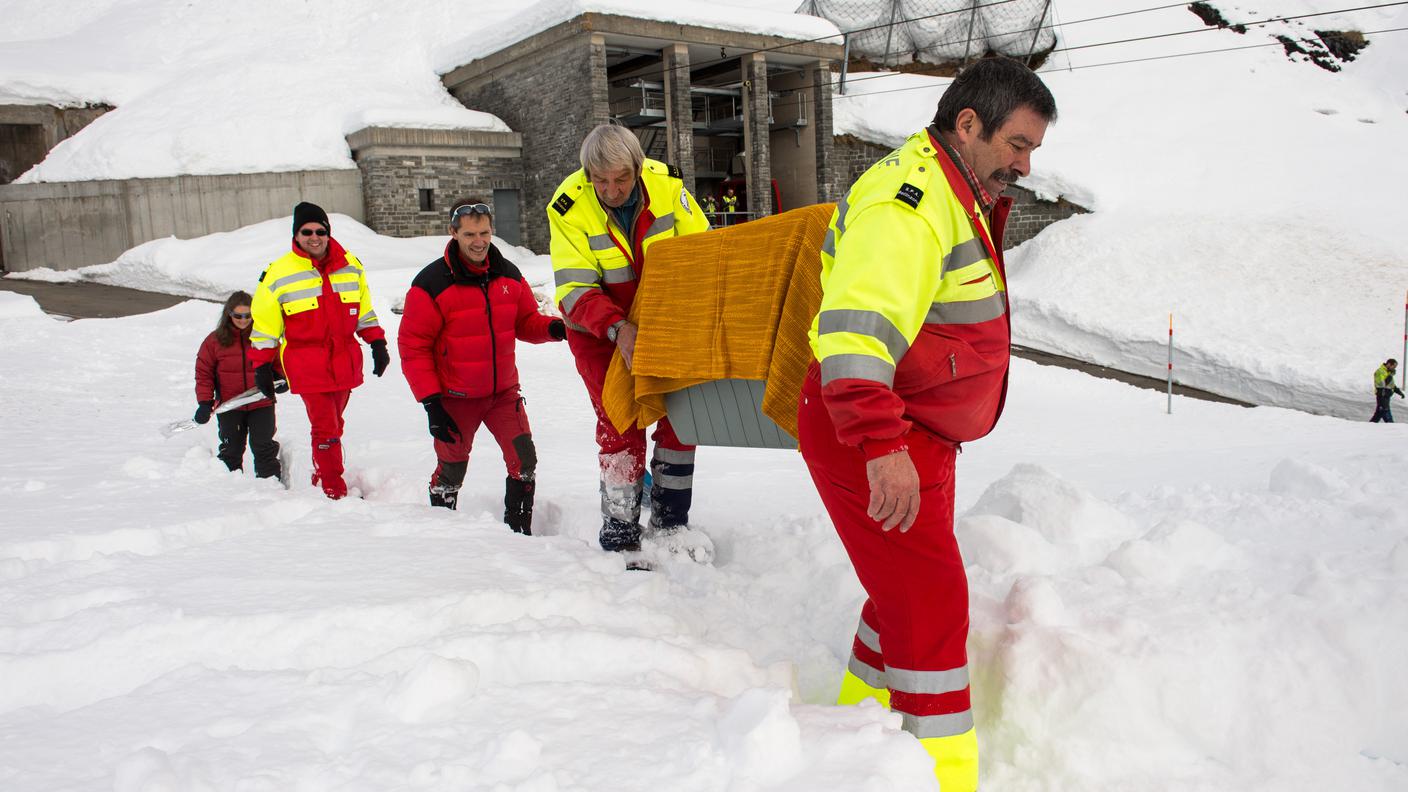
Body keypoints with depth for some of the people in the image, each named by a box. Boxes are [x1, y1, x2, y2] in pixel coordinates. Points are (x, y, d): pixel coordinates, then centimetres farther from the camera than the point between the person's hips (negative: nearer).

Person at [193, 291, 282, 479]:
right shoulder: (215, 340, -1)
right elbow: (204, 373, 2)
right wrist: (205, 402, -5)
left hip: (261, 404, -1)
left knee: (263, 446, 3)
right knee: (231, 449, 10)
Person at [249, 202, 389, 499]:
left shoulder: (350, 266, 6)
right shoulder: (279, 274, -5)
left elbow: (364, 310, 18)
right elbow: (264, 325, 0)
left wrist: (377, 343, 13)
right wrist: (262, 366, 0)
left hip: (345, 361, 4)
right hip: (307, 367, -4)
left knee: (334, 425, 15)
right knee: (325, 429, -7)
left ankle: (320, 477, 31)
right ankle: (335, 491, 2)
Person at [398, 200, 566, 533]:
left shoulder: (509, 275, 1)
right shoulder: (431, 283, -14)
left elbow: (526, 322, 9)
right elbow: (413, 346, -12)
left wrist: (553, 328, -15)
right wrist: (430, 402, -15)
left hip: (504, 391, 4)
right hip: (455, 397, -3)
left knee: (524, 461, -7)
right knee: (451, 471, 9)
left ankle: (519, 531, 9)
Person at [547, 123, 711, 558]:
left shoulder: (666, 185, -17)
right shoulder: (570, 207, -21)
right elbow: (574, 289, -22)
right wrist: (617, 328, -39)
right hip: (600, 331, -2)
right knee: (619, 425, -5)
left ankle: (670, 522, 16)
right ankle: (619, 531, 10)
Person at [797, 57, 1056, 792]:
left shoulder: (958, 196, 15)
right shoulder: (908, 200, -21)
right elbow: (855, 324, -33)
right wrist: (881, 446, -39)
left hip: (914, 432, 11)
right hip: (862, 434, -11)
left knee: (909, 588, 19)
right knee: (931, 600, -6)